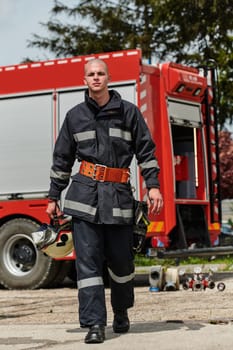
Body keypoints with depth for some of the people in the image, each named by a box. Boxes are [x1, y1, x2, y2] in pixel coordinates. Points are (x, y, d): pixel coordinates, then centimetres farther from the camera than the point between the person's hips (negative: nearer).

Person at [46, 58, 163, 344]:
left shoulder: (129, 112, 8)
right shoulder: (75, 116, 11)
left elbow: (146, 151, 8)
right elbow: (62, 159, 16)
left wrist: (153, 186, -3)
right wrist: (53, 197, 15)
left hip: (119, 194, 0)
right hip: (85, 192, 1)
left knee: (121, 259, 8)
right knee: (88, 260, -6)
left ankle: (121, 312, 32)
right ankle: (95, 324, -3)